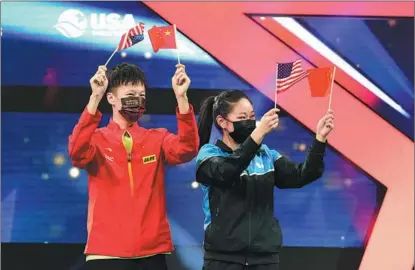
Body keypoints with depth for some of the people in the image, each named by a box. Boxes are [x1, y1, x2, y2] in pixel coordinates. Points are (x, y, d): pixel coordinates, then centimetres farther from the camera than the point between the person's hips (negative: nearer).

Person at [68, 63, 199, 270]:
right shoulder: (96, 139, 3)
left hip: (152, 252, 2)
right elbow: (77, 153, -20)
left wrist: (181, 97, -21)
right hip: (107, 253, -2)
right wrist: (95, 98, -28)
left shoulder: (157, 139, 9)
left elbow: (186, 150, -10)